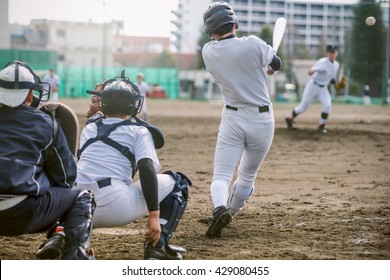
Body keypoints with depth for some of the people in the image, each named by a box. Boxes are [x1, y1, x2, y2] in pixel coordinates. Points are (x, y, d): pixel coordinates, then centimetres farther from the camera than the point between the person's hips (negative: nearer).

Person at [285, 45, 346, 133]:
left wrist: (336, 84, 0)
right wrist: (312, 71, -63)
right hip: (313, 86, -5)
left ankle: (321, 126, -5)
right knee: (303, 106, 6)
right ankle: (290, 118, 32)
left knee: (327, 105, -17)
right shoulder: (322, 62, -22)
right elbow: (311, 70, -39)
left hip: (323, 89, 6)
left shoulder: (336, 65, 2)